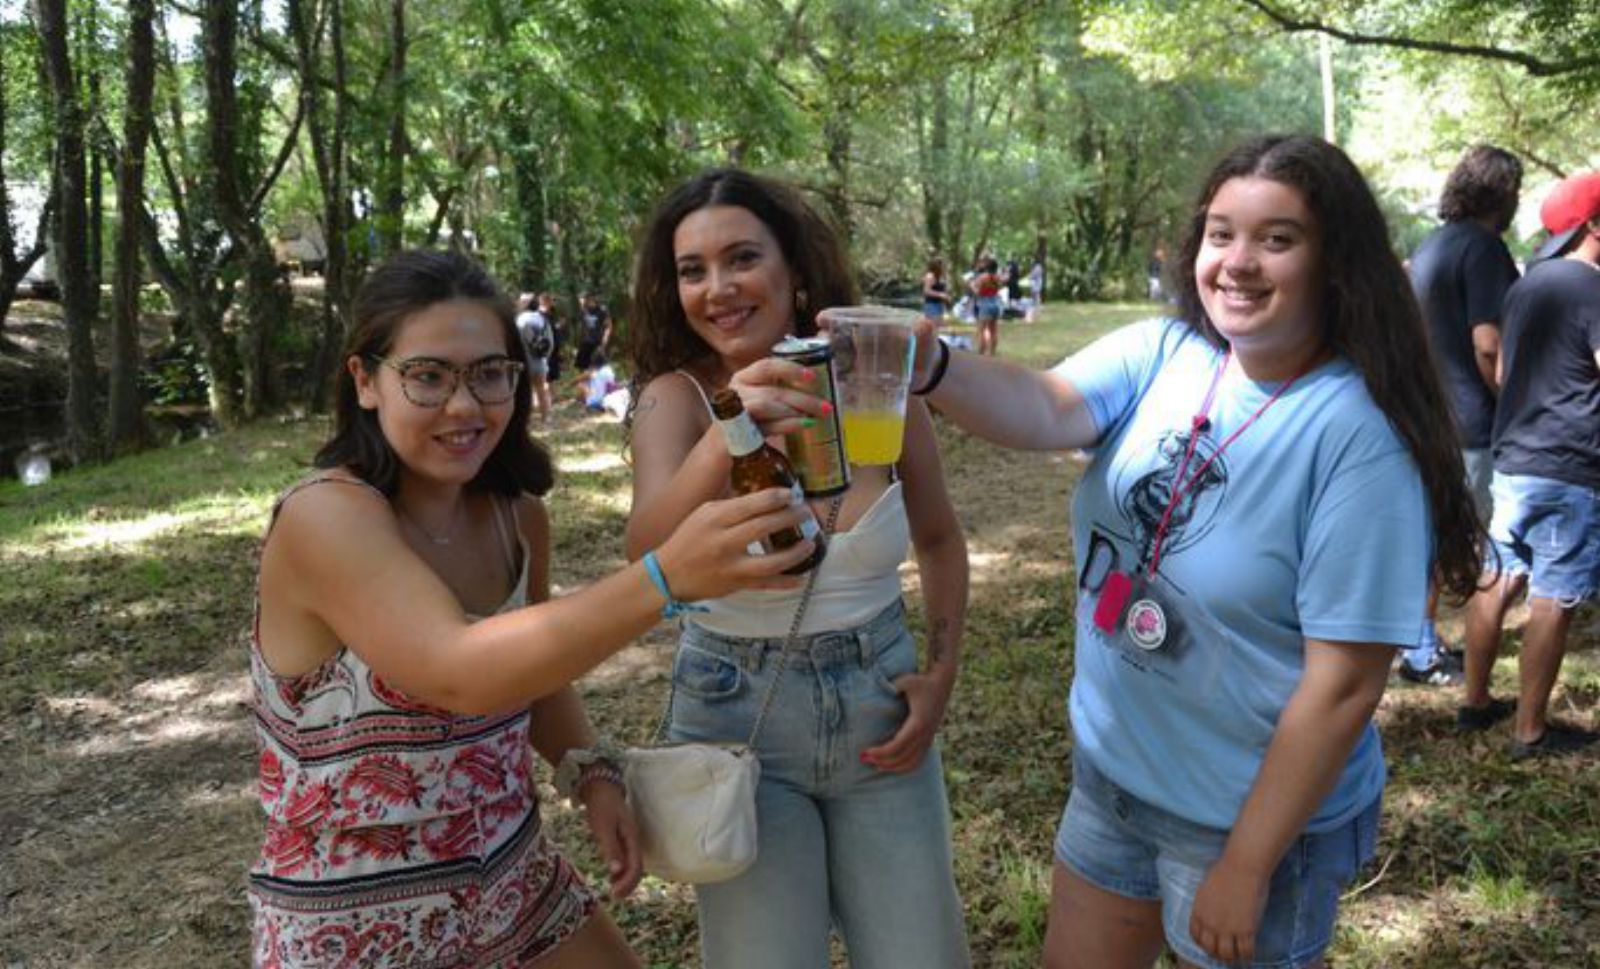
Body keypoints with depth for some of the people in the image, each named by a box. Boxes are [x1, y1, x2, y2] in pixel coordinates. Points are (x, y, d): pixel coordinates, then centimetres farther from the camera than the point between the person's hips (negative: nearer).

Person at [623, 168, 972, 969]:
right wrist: (726, 441, -51)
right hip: (737, 718, -2)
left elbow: (939, 540, 8)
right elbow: (648, 552, -34)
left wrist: (941, 674, -1)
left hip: (880, 703, 2)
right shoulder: (676, 398, -13)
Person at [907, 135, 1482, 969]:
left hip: (1256, 813, -5)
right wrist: (928, 368, -43)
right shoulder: (1164, 353, -6)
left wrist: (1244, 870, -17)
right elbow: (1044, 409, -23)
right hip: (1107, 772, 6)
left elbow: (1343, 686, -21)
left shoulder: (1361, 435, -22)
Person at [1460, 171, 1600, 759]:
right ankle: (1530, 731, 7)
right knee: (1552, 602, -1)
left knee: (1498, 580, 14)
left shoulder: (1527, 285, 14)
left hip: (1511, 460, 8)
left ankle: (1476, 702, 24)